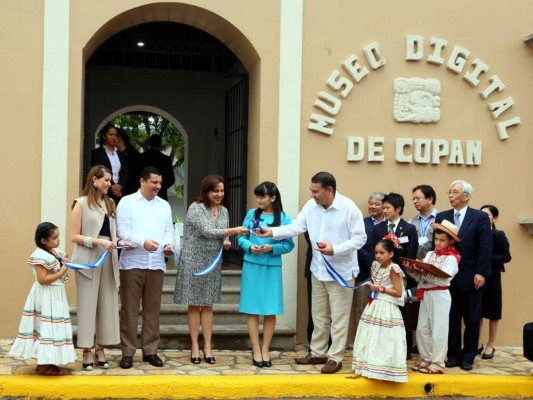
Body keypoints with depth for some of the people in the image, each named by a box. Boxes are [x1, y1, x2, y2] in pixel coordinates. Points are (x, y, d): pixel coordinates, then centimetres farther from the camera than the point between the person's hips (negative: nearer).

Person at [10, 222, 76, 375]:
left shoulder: (52, 253, 11)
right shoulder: (41, 256, -20)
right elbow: (42, 279, -25)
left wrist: (62, 264, 6)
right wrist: (61, 272, -20)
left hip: (55, 296, 10)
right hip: (46, 298, -10)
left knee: (52, 328, 14)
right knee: (47, 328, -5)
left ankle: (45, 361, 22)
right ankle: (44, 365, 3)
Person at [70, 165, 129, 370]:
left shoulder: (110, 204, 14)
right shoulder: (81, 203, -2)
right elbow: (74, 236, -6)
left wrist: (119, 241, -2)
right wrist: (98, 241, -17)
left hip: (108, 259, 5)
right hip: (89, 260, -5)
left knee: (107, 304, 4)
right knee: (88, 304, -2)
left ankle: (100, 349, 12)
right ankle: (87, 351, 3)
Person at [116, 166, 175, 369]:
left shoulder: (164, 205, 16)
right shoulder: (127, 202, 2)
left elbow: (169, 230, 13)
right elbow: (122, 231, -6)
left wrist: (169, 244, -9)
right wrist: (143, 242, -21)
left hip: (156, 264, 4)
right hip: (132, 263, -4)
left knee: (152, 309, 7)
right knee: (129, 309, 0)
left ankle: (150, 351, 14)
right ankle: (128, 352, 6)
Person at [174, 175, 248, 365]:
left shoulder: (223, 211, 9)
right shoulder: (195, 208, -11)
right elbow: (206, 231, -21)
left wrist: (226, 242, -6)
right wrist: (234, 231, -27)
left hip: (213, 263, 5)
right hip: (193, 261, -5)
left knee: (207, 305, 7)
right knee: (194, 305, 2)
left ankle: (207, 346, 10)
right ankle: (195, 346, 9)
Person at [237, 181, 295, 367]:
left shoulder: (284, 218, -3)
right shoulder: (252, 214, 2)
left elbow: (289, 245, -3)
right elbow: (241, 237, 5)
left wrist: (272, 248, -18)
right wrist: (250, 246, -14)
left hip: (272, 268, -1)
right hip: (252, 266, 1)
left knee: (270, 310, 3)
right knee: (252, 308, 3)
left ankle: (265, 349, 17)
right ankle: (256, 350, 12)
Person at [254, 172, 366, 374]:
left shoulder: (349, 208, -17)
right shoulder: (311, 206, -1)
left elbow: (360, 238, -16)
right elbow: (296, 226, -3)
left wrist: (335, 249, -26)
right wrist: (272, 231, -16)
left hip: (341, 272, -6)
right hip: (318, 270, 6)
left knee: (338, 317, 1)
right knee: (319, 315, 17)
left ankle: (335, 358, 10)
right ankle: (318, 352, 29)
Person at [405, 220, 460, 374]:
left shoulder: (451, 258, -6)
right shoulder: (430, 255, 11)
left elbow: (444, 280, -18)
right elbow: (420, 278, 5)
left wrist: (427, 275, -28)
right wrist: (413, 271, -14)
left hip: (440, 296, -6)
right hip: (425, 295, 6)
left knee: (438, 330, -1)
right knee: (422, 328, 9)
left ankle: (437, 363, 5)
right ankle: (426, 359, 21)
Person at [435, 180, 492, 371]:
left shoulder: (480, 217, -2)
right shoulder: (441, 217, 7)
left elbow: (485, 248, -6)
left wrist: (481, 273, -12)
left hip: (471, 278, -2)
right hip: (448, 277, 2)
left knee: (472, 321, 6)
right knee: (451, 320, 6)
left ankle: (468, 357, 16)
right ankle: (453, 355, 17)